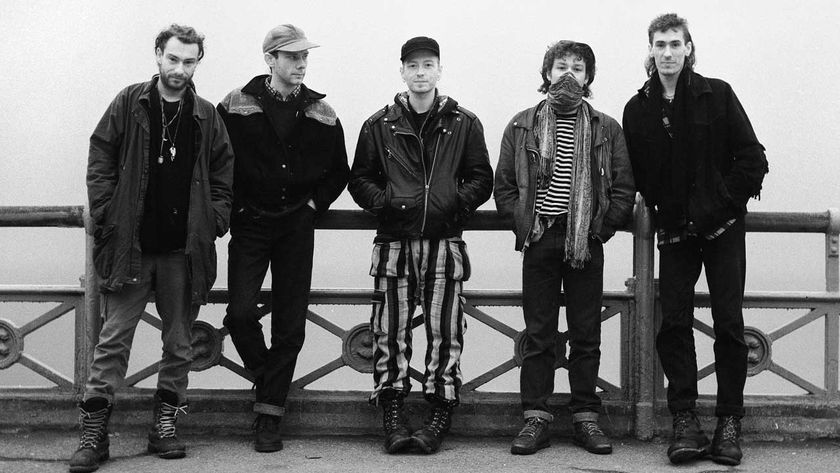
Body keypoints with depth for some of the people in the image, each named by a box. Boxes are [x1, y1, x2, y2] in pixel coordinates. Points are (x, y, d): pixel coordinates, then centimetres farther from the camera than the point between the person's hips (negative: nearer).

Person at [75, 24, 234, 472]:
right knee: (114, 339, -2)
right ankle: (93, 432, 2)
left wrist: (215, 221, 0)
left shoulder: (206, 116, 6)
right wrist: (107, 217, -6)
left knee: (179, 342, 8)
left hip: (185, 249, 2)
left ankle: (165, 425, 18)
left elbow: (224, 173, 11)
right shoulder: (129, 104, 2)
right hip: (130, 245, -2)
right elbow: (100, 161, 2)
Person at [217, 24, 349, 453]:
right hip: (250, 225, -2)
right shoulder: (236, 107, -3)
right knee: (241, 312, -15)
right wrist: (234, 205, -3)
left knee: (290, 324, 0)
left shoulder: (321, 115, 5)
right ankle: (266, 378, 14)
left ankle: (269, 416, 8)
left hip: (297, 228, 2)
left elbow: (339, 172, 17)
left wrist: (314, 204, 5)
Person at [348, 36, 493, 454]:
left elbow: (481, 179, 9)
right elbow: (360, 179, 11)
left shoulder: (463, 124, 8)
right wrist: (384, 201, -7)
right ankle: (392, 415, 7)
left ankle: (440, 414, 5)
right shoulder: (380, 125, 9)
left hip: (445, 242, 0)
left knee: (444, 332, -1)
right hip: (394, 242, 1)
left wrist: (458, 202, -8)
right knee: (390, 331, 0)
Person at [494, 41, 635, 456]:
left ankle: (585, 418, 11)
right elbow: (504, 185, 6)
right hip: (539, 243, 0)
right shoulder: (522, 126, 7)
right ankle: (535, 418, 8)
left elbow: (624, 188, 4)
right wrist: (524, 225, -3)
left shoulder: (606, 129, 6)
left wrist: (601, 230, -3)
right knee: (538, 335, 3)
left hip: (586, 245, 0)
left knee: (586, 336, 4)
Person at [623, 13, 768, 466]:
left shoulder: (717, 95, -1)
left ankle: (729, 421, 5)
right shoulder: (638, 109, 4)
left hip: (722, 229, -2)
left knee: (729, 323, -2)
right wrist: (661, 209, -2)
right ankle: (685, 421, 2)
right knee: (674, 323, -3)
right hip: (674, 232, 2)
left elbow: (752, 159, -2)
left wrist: (724, 204, -8)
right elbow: (635, 175, 8)